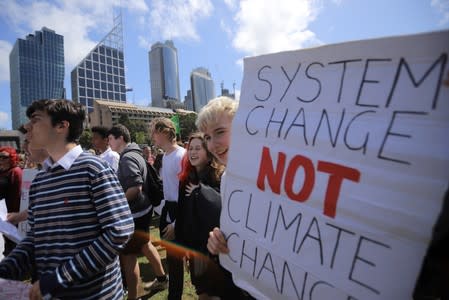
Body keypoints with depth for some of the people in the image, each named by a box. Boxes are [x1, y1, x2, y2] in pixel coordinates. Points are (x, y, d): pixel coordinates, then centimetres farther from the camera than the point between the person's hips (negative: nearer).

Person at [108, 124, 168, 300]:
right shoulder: (133, 154, 11)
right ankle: (161, 279, 39)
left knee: (128, 255, 2)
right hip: (142, 209, 10)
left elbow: (135, 188, -27)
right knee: (144, 245, 23)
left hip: (135, 213, -10)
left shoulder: (127, 158, -19)